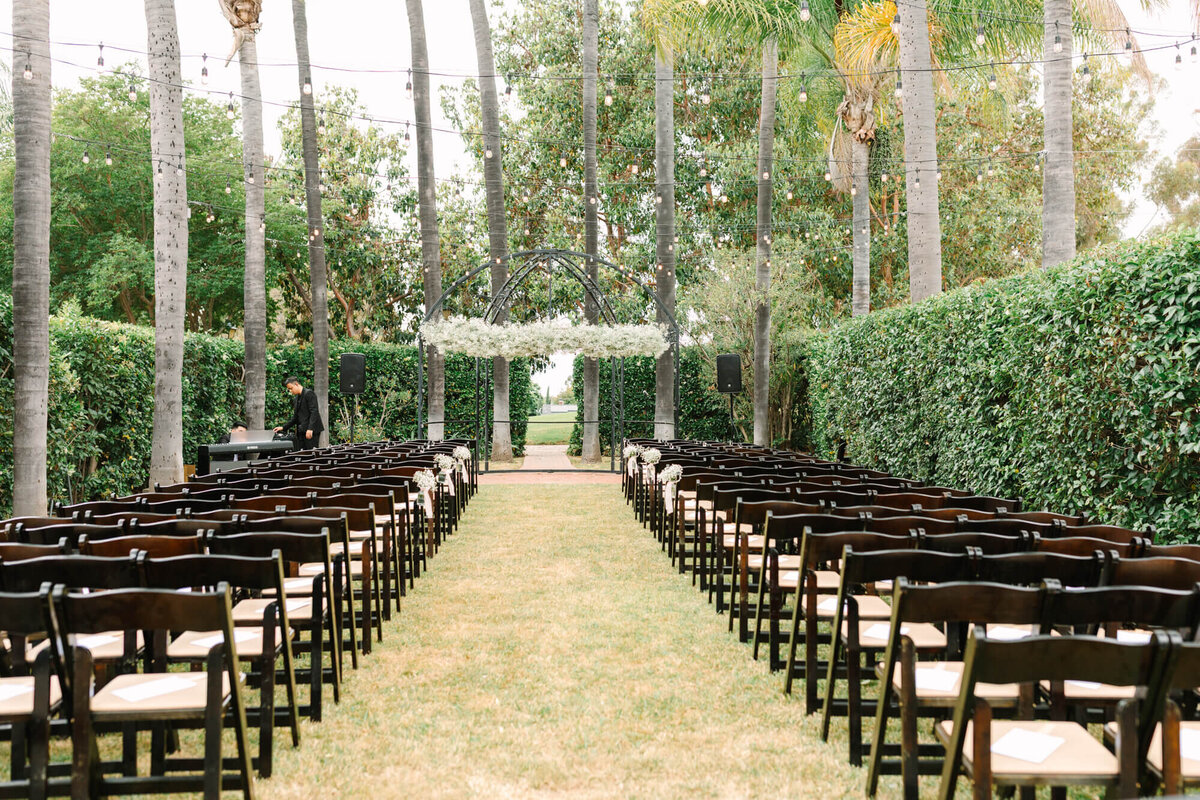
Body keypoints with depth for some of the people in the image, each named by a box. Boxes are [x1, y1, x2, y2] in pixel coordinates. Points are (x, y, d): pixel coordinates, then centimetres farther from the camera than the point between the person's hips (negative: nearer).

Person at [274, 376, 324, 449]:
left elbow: (314, 412, -14)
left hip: (311, 430, -8)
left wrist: (310, 429, -23)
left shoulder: (309, 393, -5)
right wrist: (283, 427, 13)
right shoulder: (295, 399, 21)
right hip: (301, 432, 8)